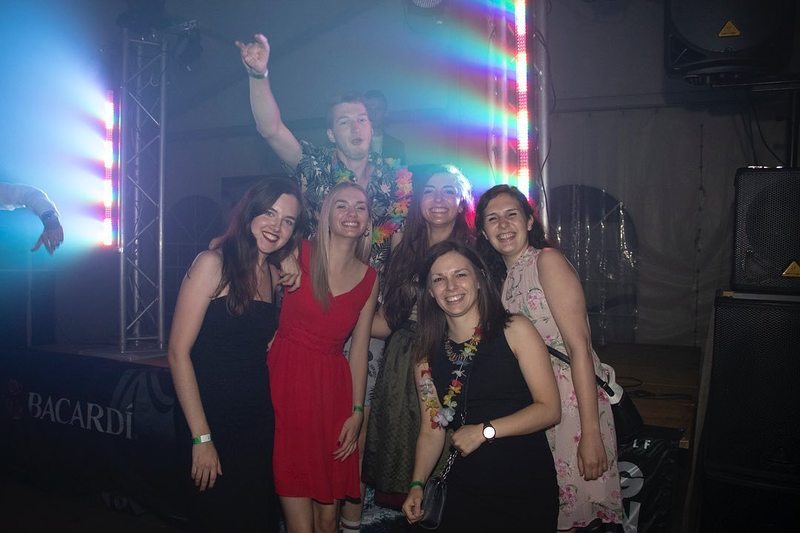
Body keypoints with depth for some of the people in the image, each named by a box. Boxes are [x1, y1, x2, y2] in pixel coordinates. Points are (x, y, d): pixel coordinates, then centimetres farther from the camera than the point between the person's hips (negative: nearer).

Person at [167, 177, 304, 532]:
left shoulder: (276, 275, 7)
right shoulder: (214, 263, -12)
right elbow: (179, 352, -15)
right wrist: (201, 437, -17)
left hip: (258, 422, 6)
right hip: (214, 419, -6)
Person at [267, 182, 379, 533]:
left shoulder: (369, 279, 7)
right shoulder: (298, 256, -4)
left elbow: (359, 349, 9)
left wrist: (357, 411, 7)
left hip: (331, 386, 4)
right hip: (285, 379, -3)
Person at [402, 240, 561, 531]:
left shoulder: (514, 330, -7)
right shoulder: (428, 356, 5)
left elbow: (549, 409, -10)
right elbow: (431, 431, 6)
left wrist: (484, 431, -16)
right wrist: (417, 484, -8)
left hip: (528, 485, -3)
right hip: (466, 488, 3)